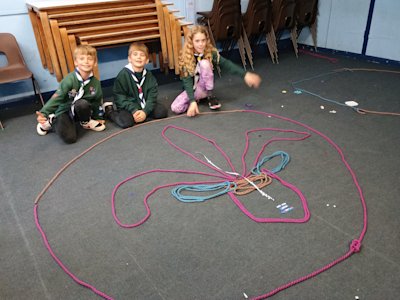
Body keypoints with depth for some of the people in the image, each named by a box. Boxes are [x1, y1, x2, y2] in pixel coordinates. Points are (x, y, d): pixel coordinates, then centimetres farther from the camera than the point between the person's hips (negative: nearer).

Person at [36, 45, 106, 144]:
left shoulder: (95, 82, -8)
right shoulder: (69, 80, -22)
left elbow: (98, 101, 8)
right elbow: (56, 98, -27)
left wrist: (98, 118, 16)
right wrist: (44, 113, -39)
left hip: (80, 111, 3)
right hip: (64, 111, -3)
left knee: (82, 103, -35)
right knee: (70, 138, -23)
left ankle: (86, 122, -1)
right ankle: (51, 122, 8)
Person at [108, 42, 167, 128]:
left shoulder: (149, 75, -2)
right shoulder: (123, 75, -13)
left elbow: (152, 96, -6)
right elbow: (119, 97, -14)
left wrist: (145, 111, -22)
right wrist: (134, 110, -25)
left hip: (144, 106, 4)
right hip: (128, 107, -3)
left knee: (163, 111, -10)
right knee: (126, 122, -28)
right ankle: (110, 111, 3)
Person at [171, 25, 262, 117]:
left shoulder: (211, 53, -13)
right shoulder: (186, 58, -19)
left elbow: (226, 64, -17)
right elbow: (187, 82, -26)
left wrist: (245, 74, -30)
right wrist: (193, 101, -39)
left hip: (204, 87, 0)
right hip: (192, 89, 0)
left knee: (204, 63, -27)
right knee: (175, 108, -25)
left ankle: (209, 96, -11)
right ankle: (199, 98, 2)